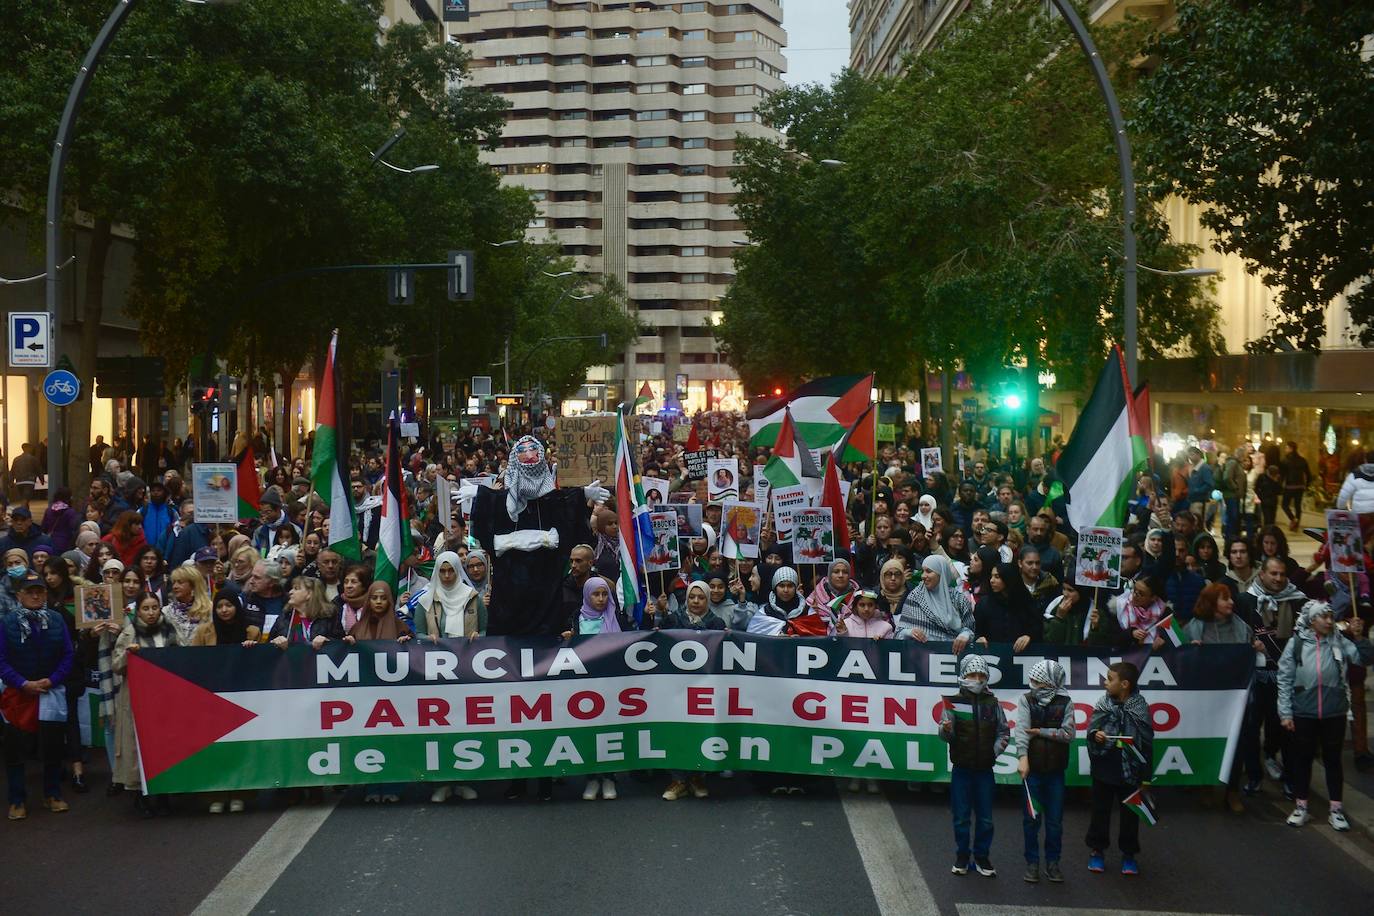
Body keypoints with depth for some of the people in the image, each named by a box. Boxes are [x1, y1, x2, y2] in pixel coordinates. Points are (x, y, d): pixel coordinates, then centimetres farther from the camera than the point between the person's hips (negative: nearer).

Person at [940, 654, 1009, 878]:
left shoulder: (992, 703, 5)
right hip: (961, 768, -2)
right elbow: (945, 734, -6)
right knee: (961, 816, 4)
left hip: (984, 769, 2)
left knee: (985, 817, 6)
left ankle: (982, 858, 17)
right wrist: (946, 730, -28)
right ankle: (961, 857, 16)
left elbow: (1004, 732, 11)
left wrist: (995, 751, -3)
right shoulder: (953, 702, -2)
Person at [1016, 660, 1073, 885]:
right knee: (1031, 819, 4)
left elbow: (1068, 734, -7)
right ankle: (1032, 863, 15)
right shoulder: (1026, 700, -1)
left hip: (1055, 770, 1)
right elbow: (1021, 730, -12)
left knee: (1055, 820, 6)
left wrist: (1040, 732, -12)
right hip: (1032, 767, -1)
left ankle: (1052, 862, 18)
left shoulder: (1065, 703, 2)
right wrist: (1022, 757, -24)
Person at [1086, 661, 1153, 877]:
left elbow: (1147, 742, -5)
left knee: (1129, 814, 11)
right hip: (1104, 769, 2)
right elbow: (1091, 727, 1)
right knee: (1100, 811, 12)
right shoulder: (1103, 704, -4)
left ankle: (1128, 854, 25)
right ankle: (1097, 850, 27)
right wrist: (1095, 734, -25)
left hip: (1130, 772, -1)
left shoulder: (1140, 708, -10)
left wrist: (1146, 776, -3)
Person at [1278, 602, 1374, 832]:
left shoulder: (1339, 642, -1)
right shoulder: (1296, 644, -5)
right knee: (1302, 759, 11)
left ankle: (1336, 810, 19)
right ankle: (1300, 807, 23)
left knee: (1333, 759, 10)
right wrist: (1285, 713, -5)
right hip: (1303, 713, -1)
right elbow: (1284, 680, -2)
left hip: (1334, 713, 1)